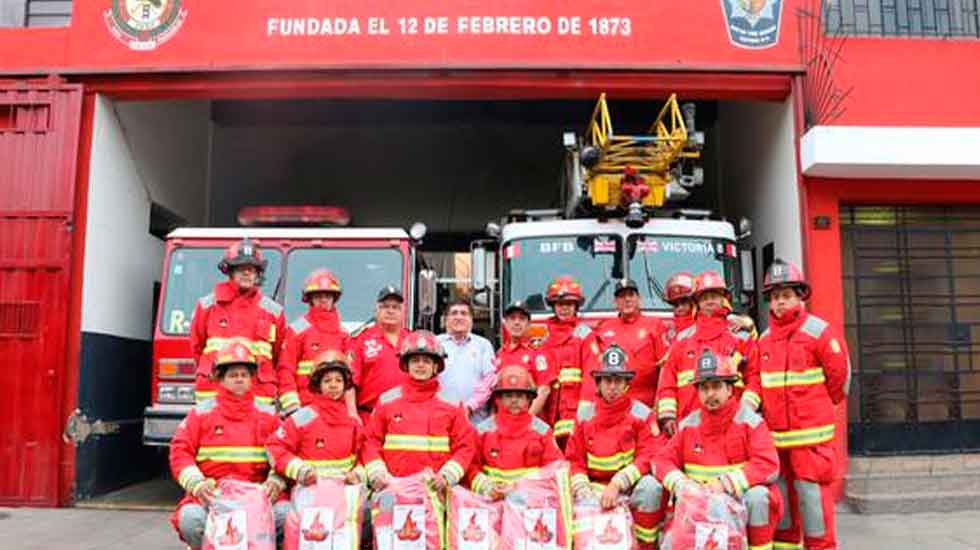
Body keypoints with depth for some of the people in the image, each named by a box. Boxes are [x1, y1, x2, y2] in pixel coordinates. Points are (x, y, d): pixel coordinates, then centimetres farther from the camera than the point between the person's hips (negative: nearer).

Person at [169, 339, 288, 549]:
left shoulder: (268, 414, 14)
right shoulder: (201, 413, 12)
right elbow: (181, 451, 5)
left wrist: (275, 481, -11)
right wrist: (196, 483, -11)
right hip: (212, 492, 0)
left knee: (287, 514, -25)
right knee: (190, 518, -30)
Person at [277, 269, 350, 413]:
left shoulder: (343, 334, 12)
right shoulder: (297, 330, 0)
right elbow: (285, 371, -4)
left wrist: (352, 410, 8)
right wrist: (293, 408, -10)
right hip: (305, 408, -4)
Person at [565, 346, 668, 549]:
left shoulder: (641, 413, -3)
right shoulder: (585, 414, 4)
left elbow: (650, 456, -12)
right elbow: (575, 459, 5)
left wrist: (618, 483, -23)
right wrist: (583, 490, -12)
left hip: (631, 486, -2)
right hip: (595, 487, 2)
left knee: (651, 487, -32)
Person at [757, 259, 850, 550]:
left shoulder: (818, 331, -6)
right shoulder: (764, 339, 11)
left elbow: (839, 375, -2)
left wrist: (821, 407, 8)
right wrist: (771, 411, 13)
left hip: (811, 435, -6)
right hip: (773, 435, 6)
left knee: (812, 498, -4)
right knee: (780, 503, 14)